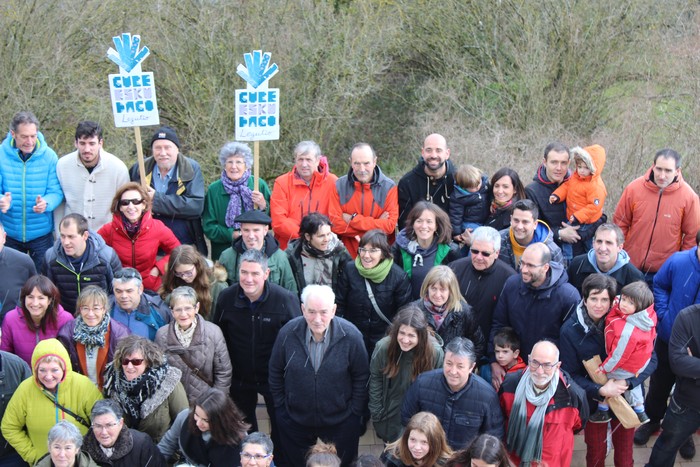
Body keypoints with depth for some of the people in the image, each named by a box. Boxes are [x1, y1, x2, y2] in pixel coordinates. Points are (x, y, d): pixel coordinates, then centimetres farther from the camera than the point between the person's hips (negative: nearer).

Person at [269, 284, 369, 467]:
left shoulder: (351, 335, -20)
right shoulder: (287, 333, -16)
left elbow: (361, 377, -8)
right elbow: (275, 373, 0)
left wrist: (355, 413, -5)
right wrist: (280, 407, 3)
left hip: (340, 422, -1)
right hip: (294, 421, 1)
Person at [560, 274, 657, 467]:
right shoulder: (570, 330, -15)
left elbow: (651, 359, -12)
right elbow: (571, 374, -10)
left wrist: (627, 382, -25)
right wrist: (599, 391, -24)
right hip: (593, 401, 0)